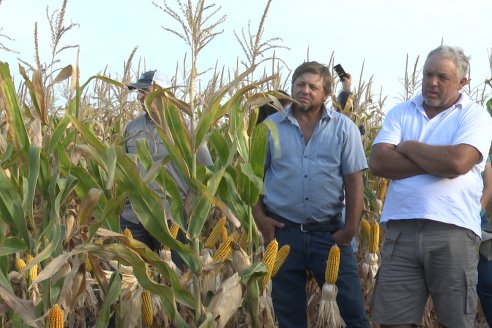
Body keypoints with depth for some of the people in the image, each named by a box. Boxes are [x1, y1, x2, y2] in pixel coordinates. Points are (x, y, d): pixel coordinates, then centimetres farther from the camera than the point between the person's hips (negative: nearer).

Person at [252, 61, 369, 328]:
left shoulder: (343, 128, 0)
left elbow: (353, 181, -1)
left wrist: (351, 228, -6)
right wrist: (259, 216, -4)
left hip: (329, 232, -1)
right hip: (282, 231, 1)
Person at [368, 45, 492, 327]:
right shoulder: (401, 112, 13)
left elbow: (458, 162, -17)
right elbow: (378, 163, -2)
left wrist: (409, 147, -2)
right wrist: (439, 161, -9)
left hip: (452, 231, -2)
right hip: (401, 230, 3)